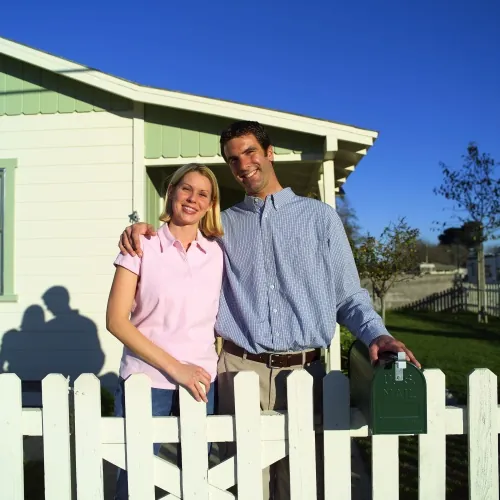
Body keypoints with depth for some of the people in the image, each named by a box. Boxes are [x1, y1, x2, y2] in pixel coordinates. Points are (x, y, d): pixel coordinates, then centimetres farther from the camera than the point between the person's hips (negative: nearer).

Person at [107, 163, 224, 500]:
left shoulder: (218, 252, 5)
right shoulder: (142, 246, -4)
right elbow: (116, 320, -9)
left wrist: (220, 364, 2)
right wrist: (174, 367, -14)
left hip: (202, 381, 3)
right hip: (146, 380, -2)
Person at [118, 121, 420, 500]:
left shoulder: (320, 216, 7)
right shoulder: (224, 224, 12)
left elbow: (348, 295, 5)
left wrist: (377, 334, -13)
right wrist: (142, 228, -4)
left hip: (304, 371, -1)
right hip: (239, 370, 1)